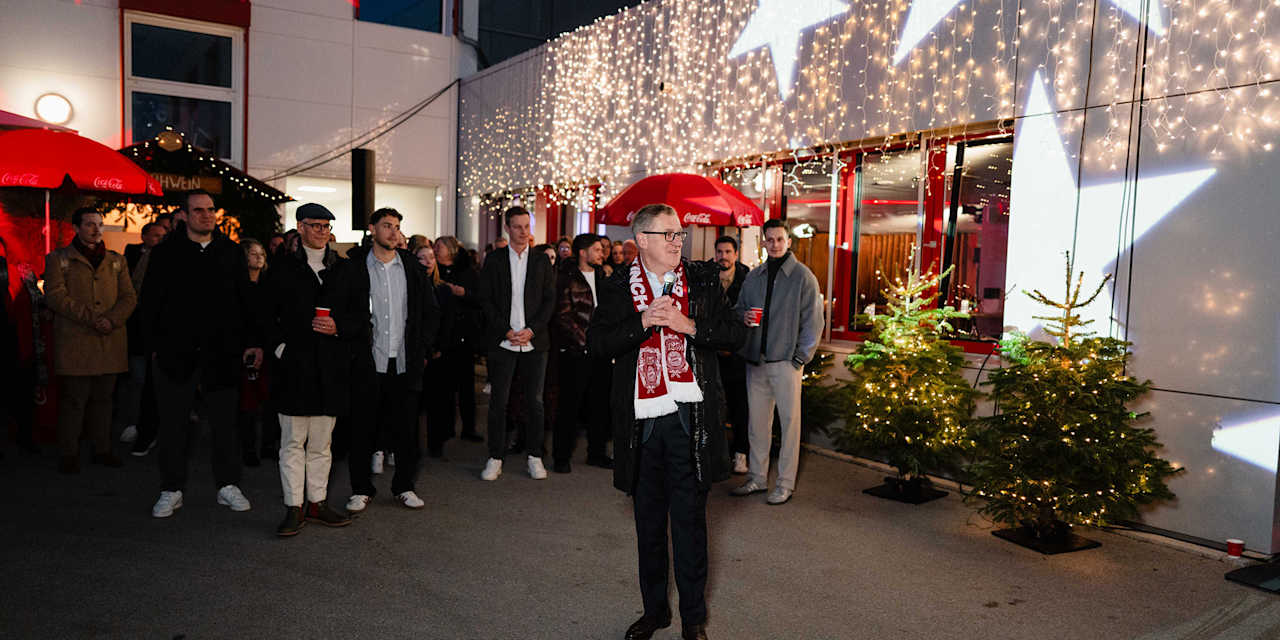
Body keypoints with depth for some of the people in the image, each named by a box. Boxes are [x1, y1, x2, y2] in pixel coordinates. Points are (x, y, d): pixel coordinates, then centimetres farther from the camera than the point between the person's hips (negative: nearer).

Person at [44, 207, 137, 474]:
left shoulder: (116, 261, 16)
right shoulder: (59, 259, 6)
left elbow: (129, 297, 9)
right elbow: (55, 296, -6)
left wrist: (112, 319, -10)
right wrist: (92, 318, -15)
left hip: (110, 341, 3)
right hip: (74, 342, -3)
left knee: (103, 397, 9)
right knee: (73, 399, -2)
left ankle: (102, 449, 17)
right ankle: (69, 455, 7)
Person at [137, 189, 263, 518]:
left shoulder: (231, 251, 7)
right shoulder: (166, 253, 3)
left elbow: (246, 301, 9)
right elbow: (149, 304, 3)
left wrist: (253, 341, 1)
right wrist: (155, 346, -4)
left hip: (222, 353, 1)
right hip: (176, 354, -1)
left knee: (225, 422, 7)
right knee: (173, 423, 7)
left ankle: (228, 485, 18)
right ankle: (171, 489, 20)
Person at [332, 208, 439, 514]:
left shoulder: (412, 268, 9)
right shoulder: (352, 268, 2)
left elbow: (432, 312, 14)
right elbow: (337, 310, 2)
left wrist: (421, 346, 6)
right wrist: (353, 338, -9)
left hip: (404, 363, 2)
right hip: (367, 362, -2)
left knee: (405, 429, 6)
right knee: (363, 429, 4)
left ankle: (404, 486, 20)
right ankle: (361, 489, 19)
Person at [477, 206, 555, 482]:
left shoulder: (542, 260, 8)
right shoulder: (494, 260, 5)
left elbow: (550, 299, 4)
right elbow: (486, 300, 1)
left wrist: (531, 330, -8)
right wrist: (506, 331, -9)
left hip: (534, 341, 1)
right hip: (502, 341, -1)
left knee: (535, 401, 5)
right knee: (498, 402, 2)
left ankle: (535, 456, 16)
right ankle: (495, 458, 12)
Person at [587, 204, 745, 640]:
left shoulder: (704, 281, 5)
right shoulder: (617, 288, 4)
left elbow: (737, 334, 0)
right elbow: (596, 343, -5)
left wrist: (689, 325, -13)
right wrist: (643, 323, -16)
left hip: (689, 419, -1)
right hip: (642, 421, 1)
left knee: (690, 519, 5)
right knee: (649, 520, 13)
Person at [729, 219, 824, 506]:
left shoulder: (803, 276, -2)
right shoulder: (754, 276, 12)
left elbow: (813, 321, -4)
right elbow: (739, 310, 18)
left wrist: (800, 358, -9)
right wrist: (744, 318, -7)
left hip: (786, 361, -5)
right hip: (755, 361, 5)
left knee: (789, 421, 1)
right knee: (757, 420, 11)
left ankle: (785, 483, 11)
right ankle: (757, 477, 23)